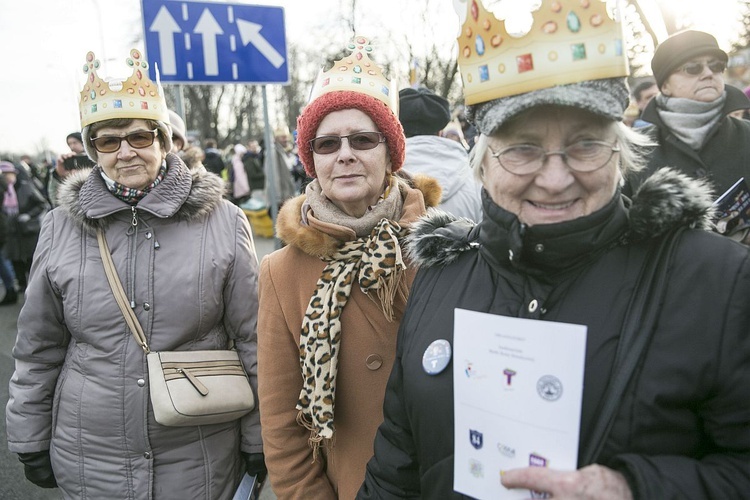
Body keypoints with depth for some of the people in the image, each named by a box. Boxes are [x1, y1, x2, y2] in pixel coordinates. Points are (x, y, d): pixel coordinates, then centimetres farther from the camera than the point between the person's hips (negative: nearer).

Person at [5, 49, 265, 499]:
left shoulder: (223, 222, -10)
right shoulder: (62, 229, -3)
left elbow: (253, 341, -6)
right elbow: (38, 351, 7)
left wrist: (258, 440, -2)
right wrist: (31, 441, 10)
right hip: (89, 461, 2)